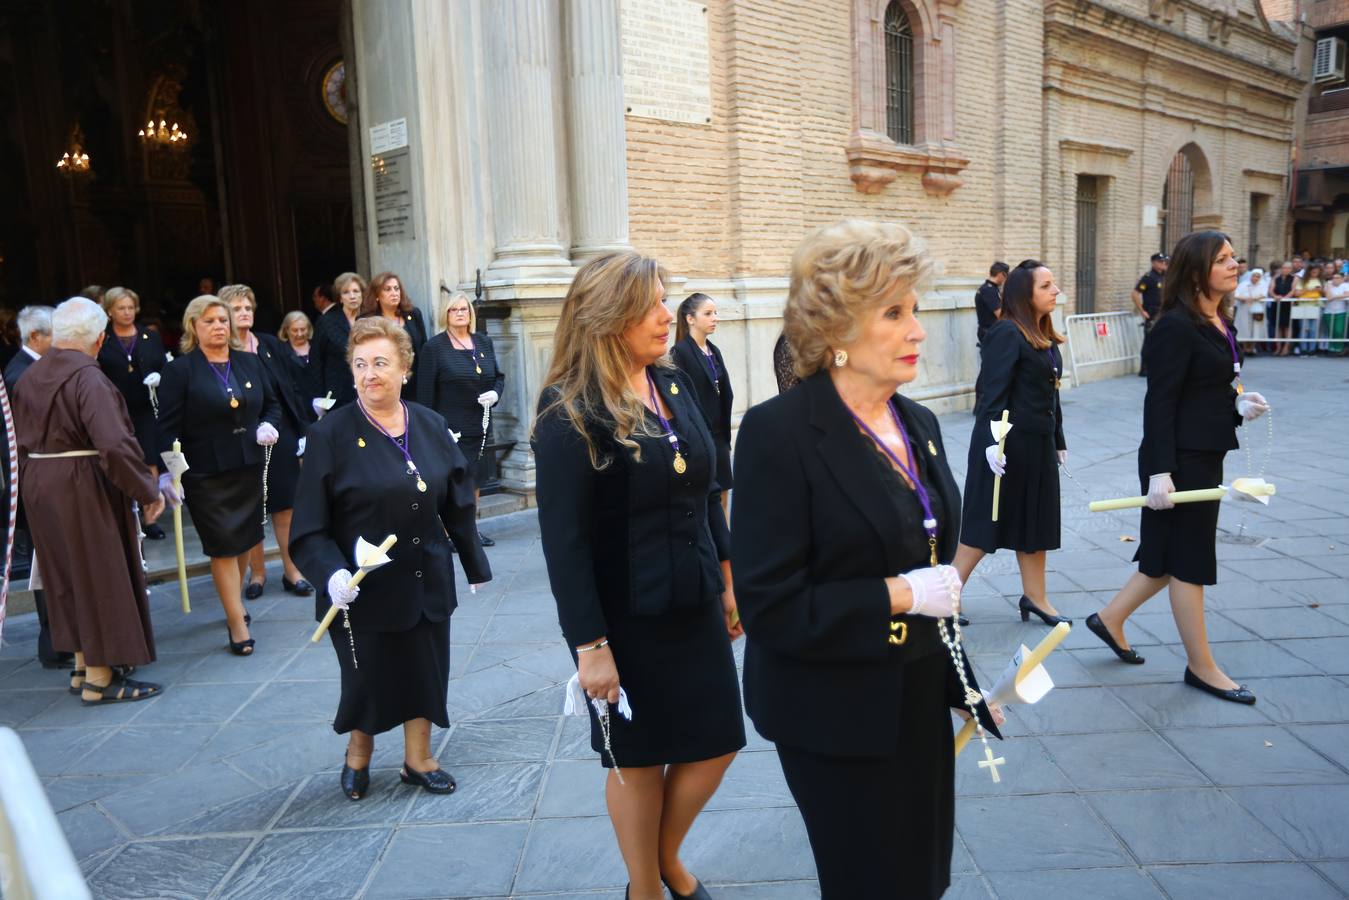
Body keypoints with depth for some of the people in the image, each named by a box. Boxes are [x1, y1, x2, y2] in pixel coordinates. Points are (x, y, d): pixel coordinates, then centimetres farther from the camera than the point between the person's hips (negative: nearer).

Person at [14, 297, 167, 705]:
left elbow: (21, 441, 13)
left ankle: (83, 666, 31)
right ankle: (99, 680, 12)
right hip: (85, 489, -8)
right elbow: (115, 443, -28)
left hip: (40, 488, 8)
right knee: (100, 579, 4)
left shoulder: (29, 377, 6)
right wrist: (147, 491, -19)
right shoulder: (88, 378, -20)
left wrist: (33, 480, 22)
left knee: (69, 578, 19)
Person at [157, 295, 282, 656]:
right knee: (223, 545, -2)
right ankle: (237, 622, 5)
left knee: (243, 540, 14)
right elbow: (168, 426, -8)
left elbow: (272, 403, 18)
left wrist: (269, 426, -4)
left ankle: (233, 601, 34)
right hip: (205, 473, -4)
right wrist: (167, 471, -14)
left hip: (248, 467, 5)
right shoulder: (180, 370, -5)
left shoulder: (249, 362, 8)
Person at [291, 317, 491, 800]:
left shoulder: (430, 425, 2)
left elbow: (457, 502, 8)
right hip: (363, 587, -3)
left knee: (425, 669, 13)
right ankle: (357, 754, 40)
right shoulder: (331, 434, -10)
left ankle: (418, 757, 34)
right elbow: (310, 525, -12)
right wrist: (331, 573, -26)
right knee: (368, 677, 10)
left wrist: (475, 564, 11)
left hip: (427, 579, 4)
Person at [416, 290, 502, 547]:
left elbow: (499, 376, 17)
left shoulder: (484, 342, 12)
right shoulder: (434, 347, -4)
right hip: (449, 427, -5)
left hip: (479, 425, 5)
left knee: (474, 477, 12)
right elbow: (425, 392, -6)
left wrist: (496, 393, -5)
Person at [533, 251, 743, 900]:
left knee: (716, 743, 13)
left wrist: (726, 581, 12)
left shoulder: (675, 384, 3)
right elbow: (564, 537, -16)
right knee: (638, 760, 12)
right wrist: (590, 645, -17)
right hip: (626, 619, -6)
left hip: (693, 607, 6)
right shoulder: (569, 412, -15)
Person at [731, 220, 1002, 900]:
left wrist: (958, 676, 14)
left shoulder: (919, 424, 4)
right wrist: (898, 597, -23)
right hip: (839, 719, -7)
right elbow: (769, 606, -22)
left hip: (920, 701, 7)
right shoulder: (778, 433, -20)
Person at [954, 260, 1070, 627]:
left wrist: (1058, 440, 19)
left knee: (1036, 519, 14)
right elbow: (993, 392, -20)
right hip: (1010, 442, -9)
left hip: (1038, 442, 9)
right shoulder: (1007, 334, -15)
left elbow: (1050, 393, 17)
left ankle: (1035, 597, 26)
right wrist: (993, 442, -26)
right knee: (987, 521, -1)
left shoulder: (1045, 338, 12)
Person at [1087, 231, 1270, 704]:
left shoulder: (1218, 322, 11)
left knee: (1173, 554, 16)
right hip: (1181, 458, -9)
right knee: (1189, 558, 3)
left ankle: (1110, 618, 30)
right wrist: (1160, 472, -23)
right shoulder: (1176, 326, -16)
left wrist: (1240, 405, -2)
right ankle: (1201, 667, 16)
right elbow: (1160, 402, -19)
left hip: (1206, 455, 9)